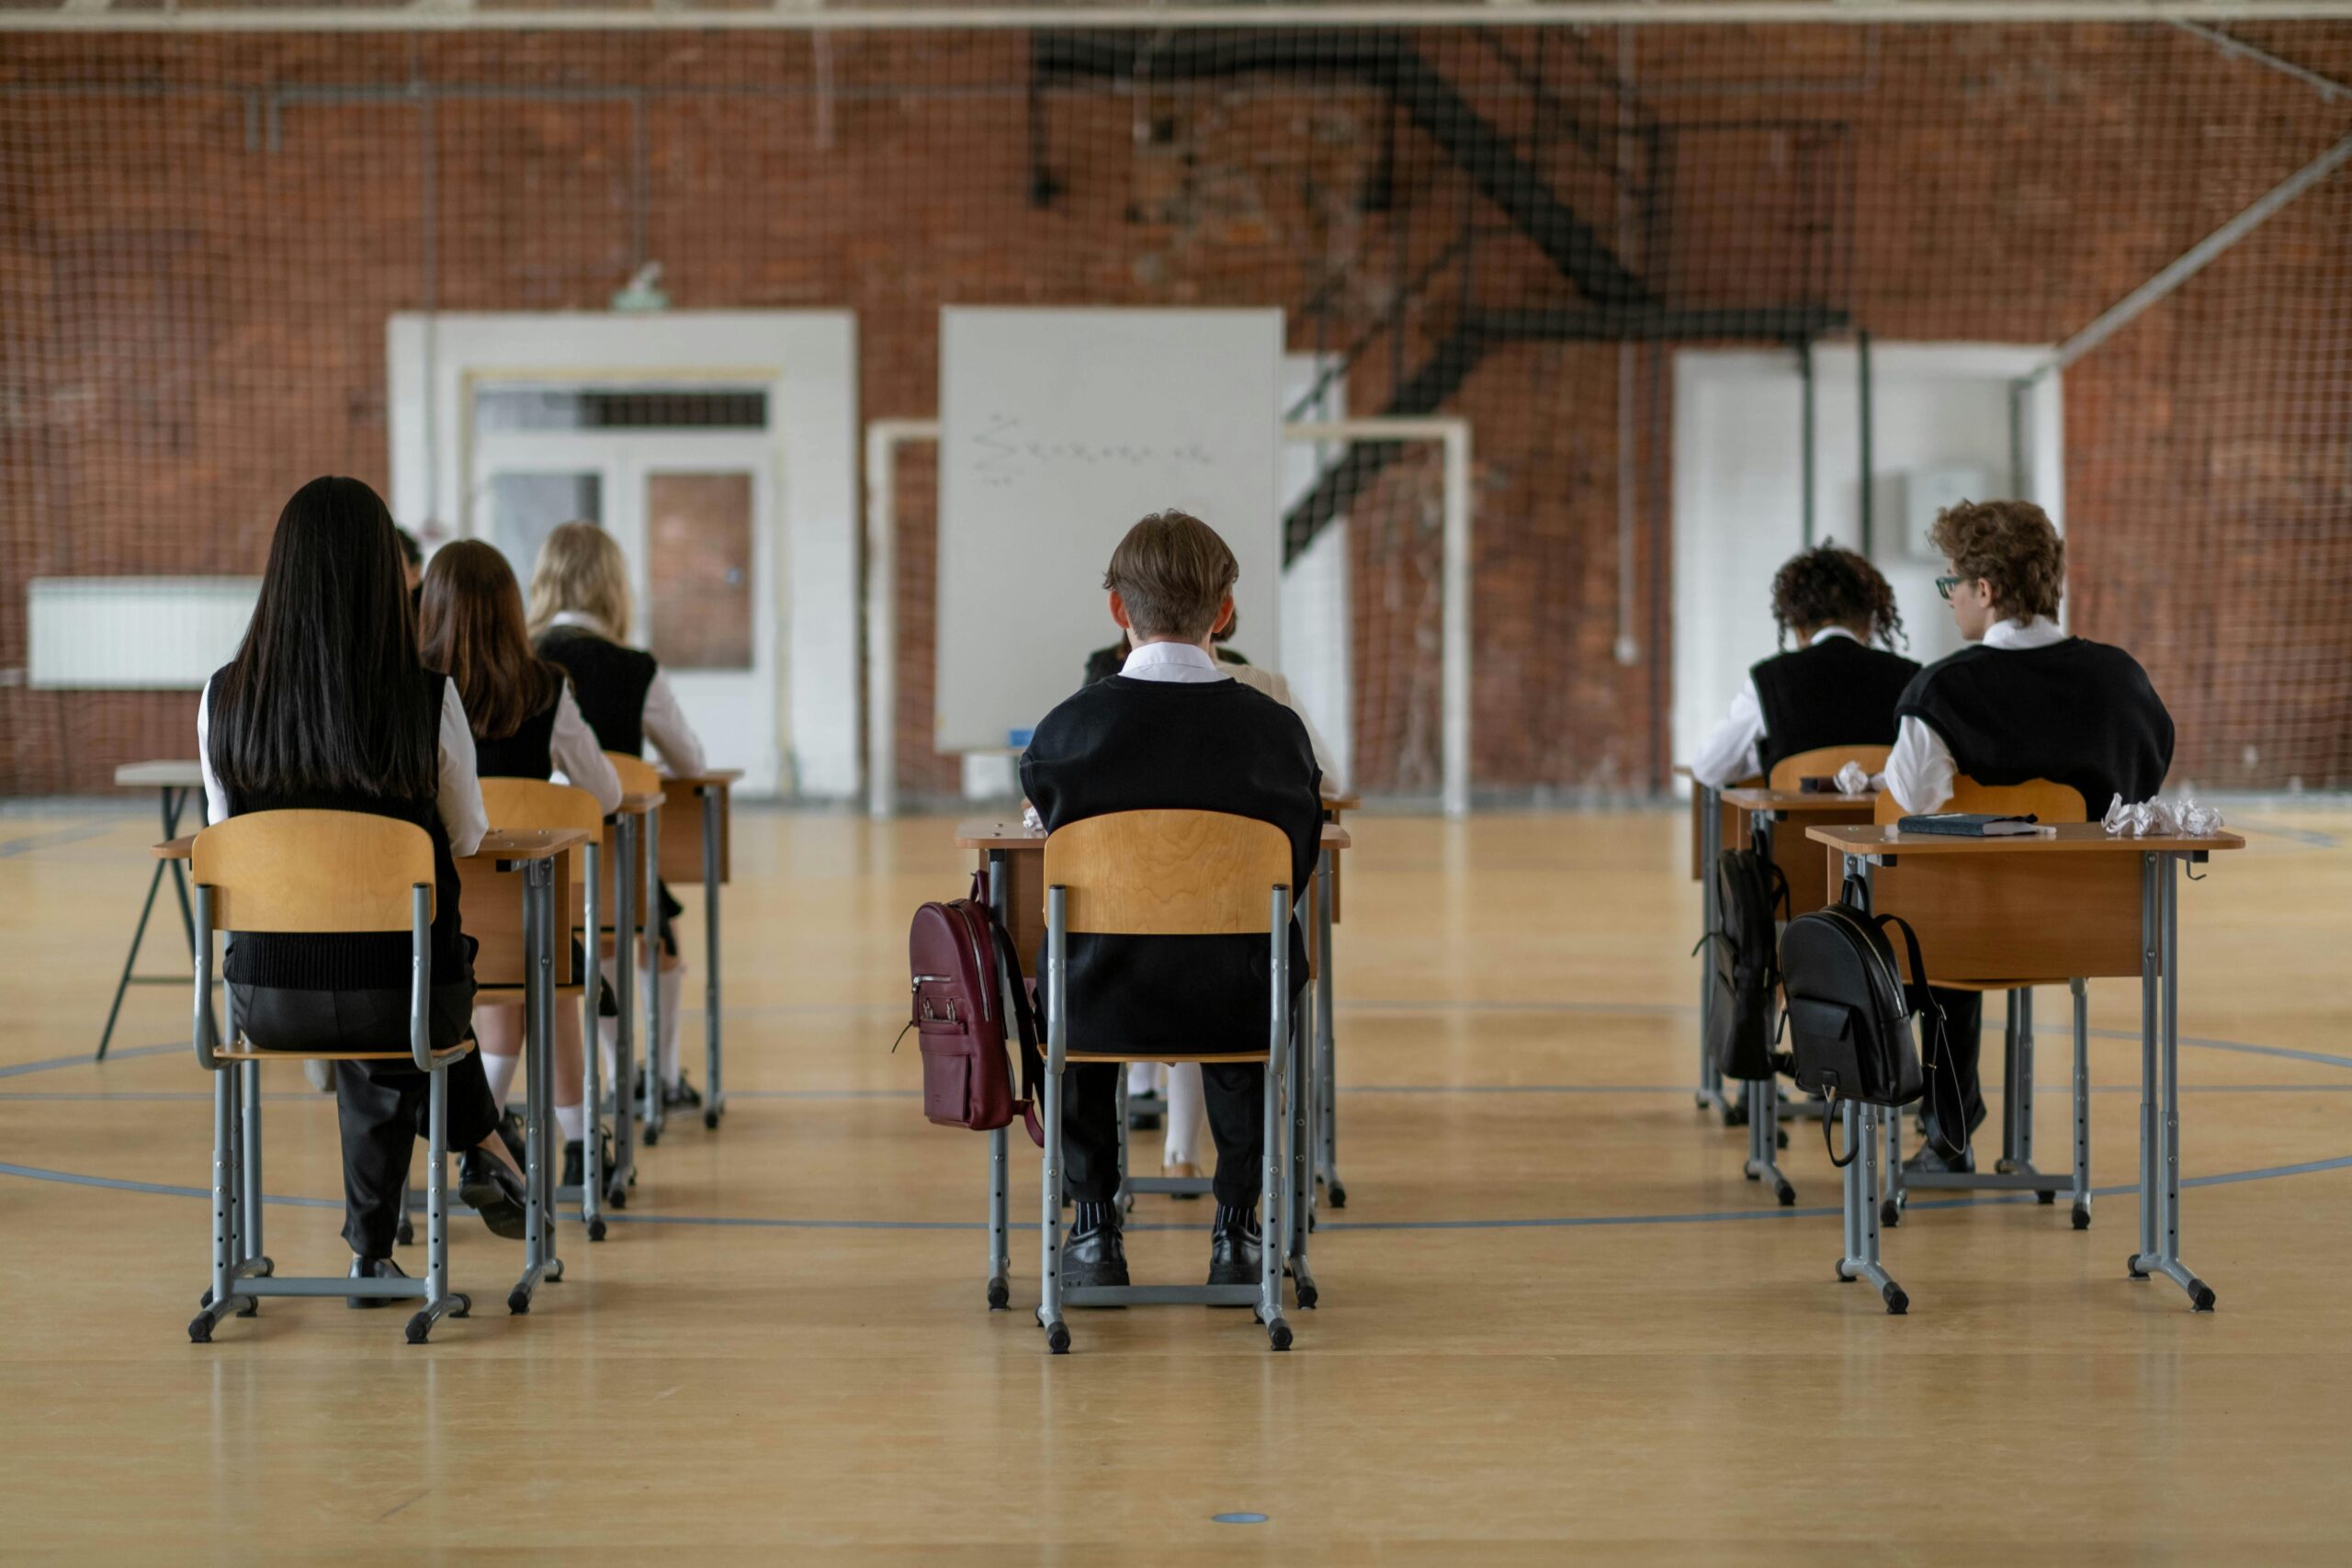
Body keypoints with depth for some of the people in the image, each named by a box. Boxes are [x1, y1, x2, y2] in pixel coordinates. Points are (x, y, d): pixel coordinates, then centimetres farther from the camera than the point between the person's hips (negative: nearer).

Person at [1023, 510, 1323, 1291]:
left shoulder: (1069, 727, -12)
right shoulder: (1275, 728, -10)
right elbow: (1295, 874, 0)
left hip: (1106, 1003, 0)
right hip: (1235, 1010, 1)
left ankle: (1095, 1225, 33)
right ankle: (1236, 1227, 33)